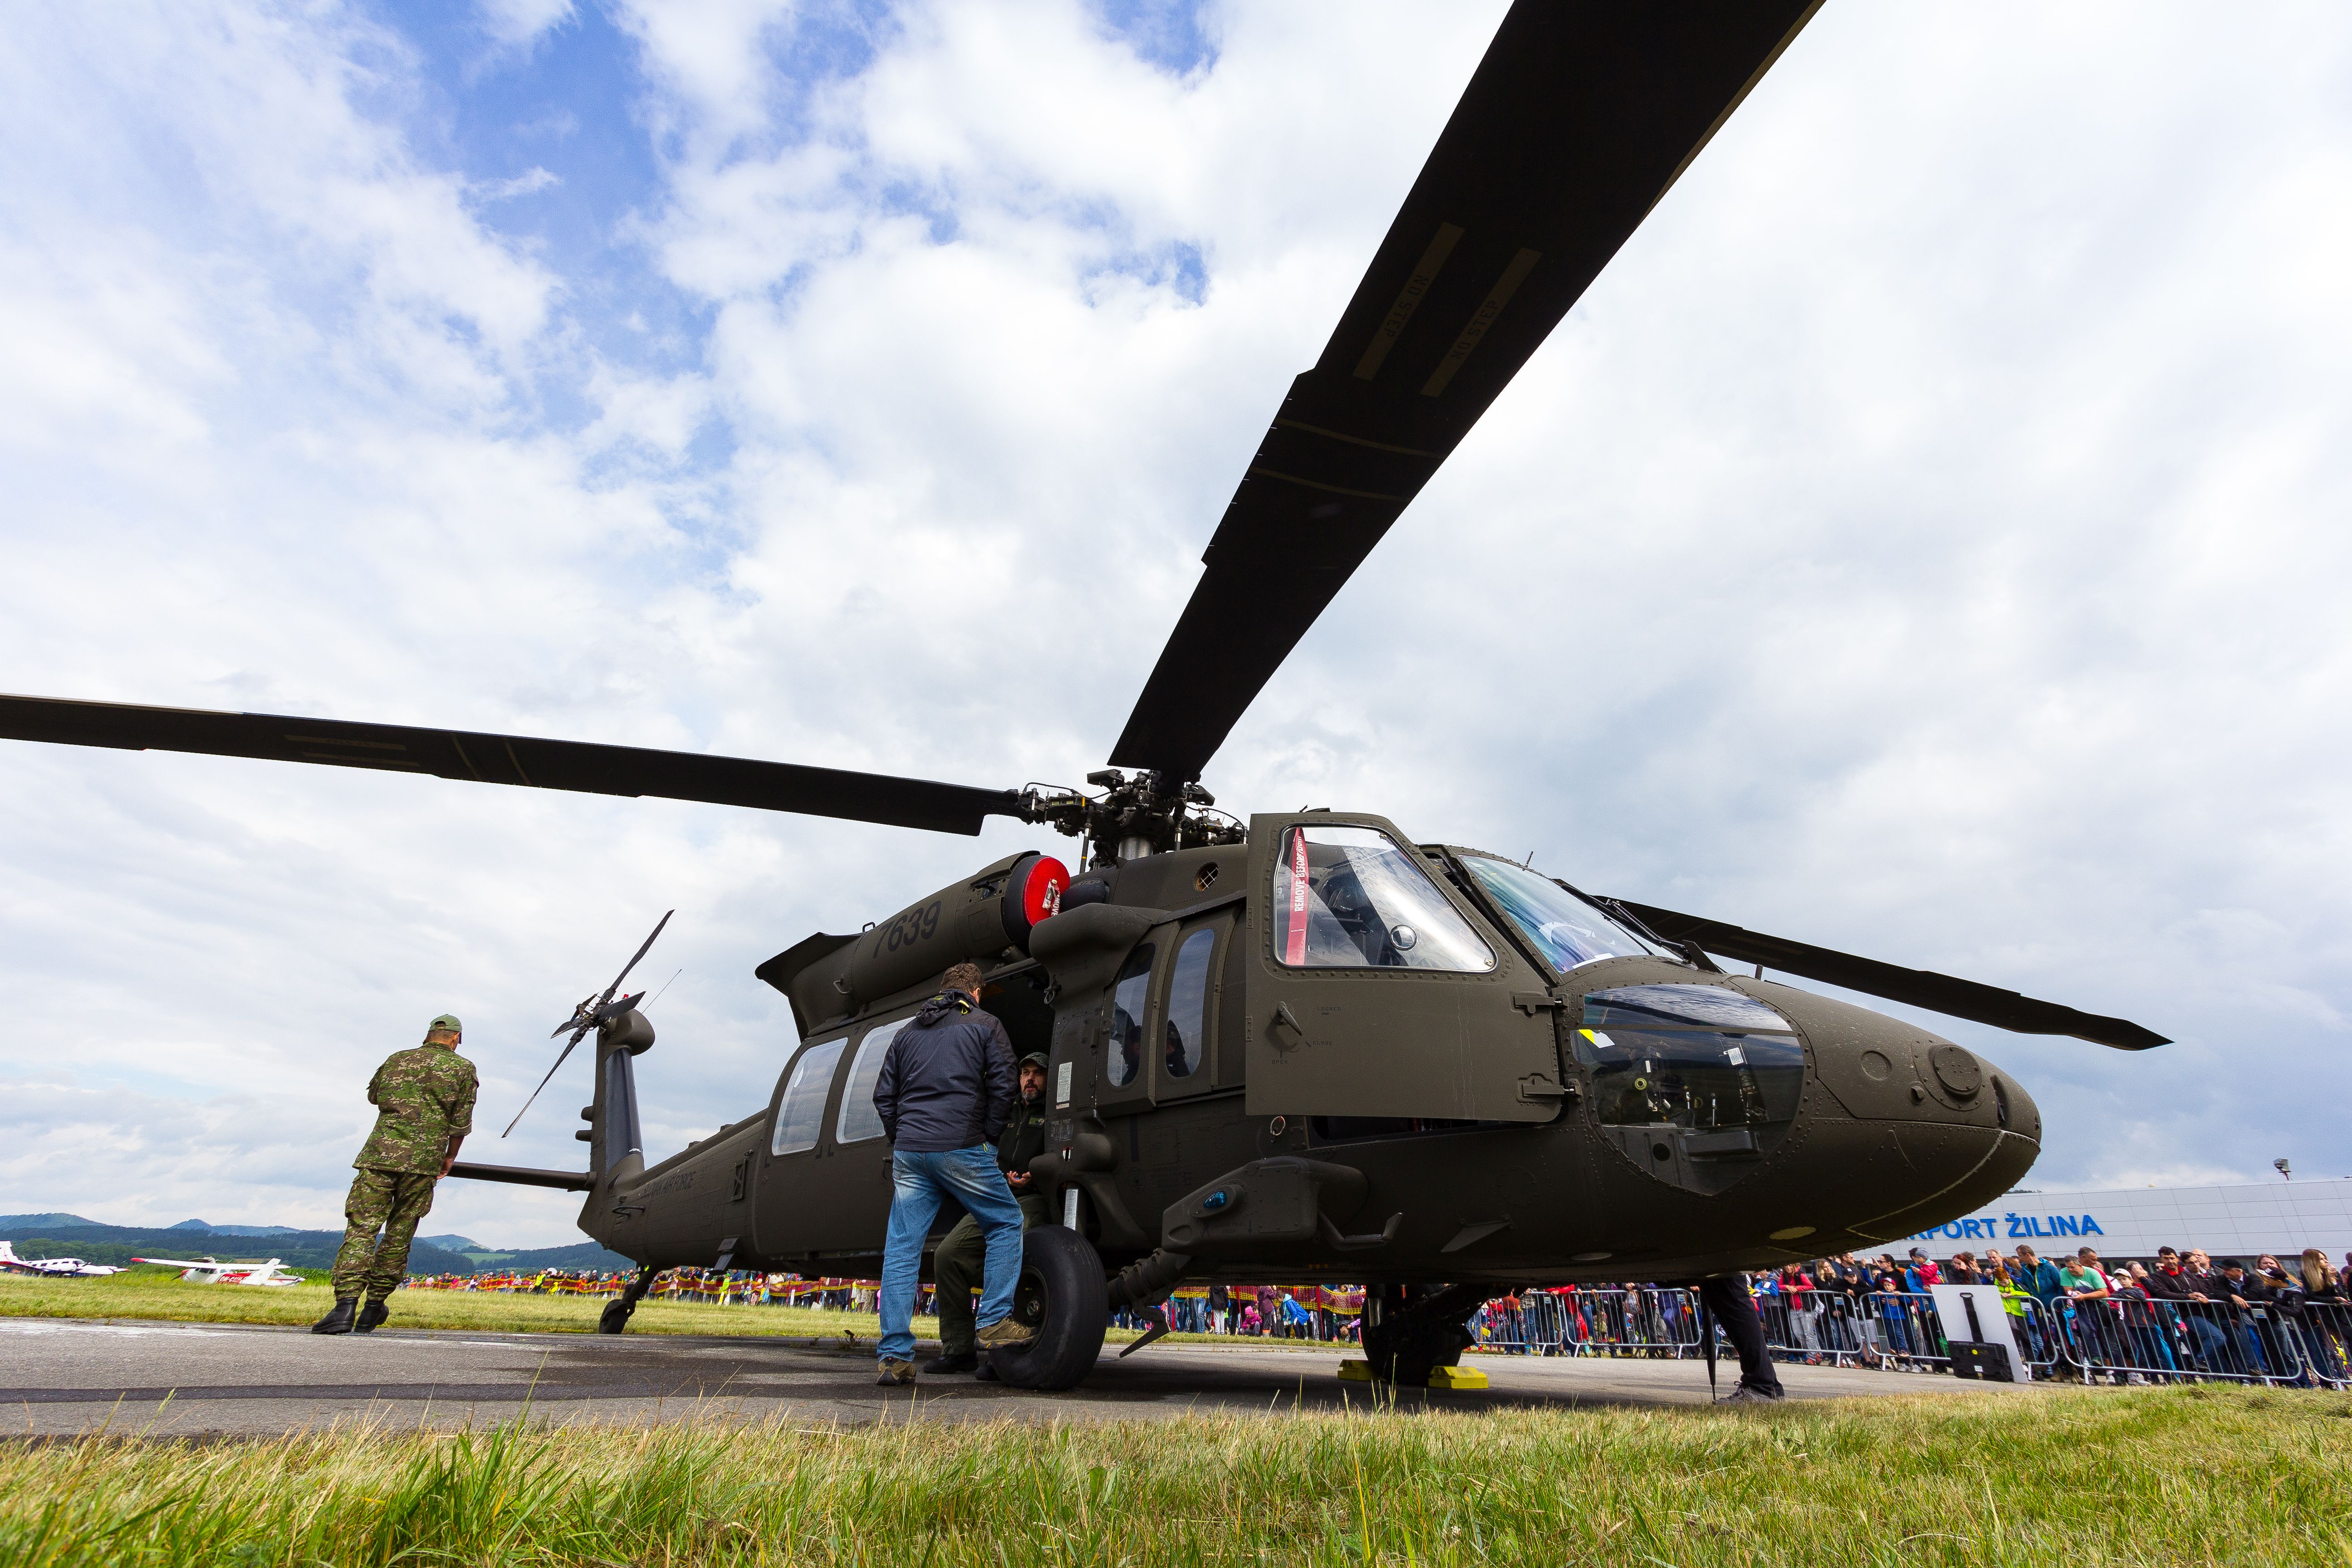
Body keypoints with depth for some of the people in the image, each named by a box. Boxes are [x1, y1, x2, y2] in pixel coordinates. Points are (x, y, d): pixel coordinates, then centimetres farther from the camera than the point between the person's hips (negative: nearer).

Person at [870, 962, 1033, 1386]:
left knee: (901, 1249, 7)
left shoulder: (907, 1032, 20)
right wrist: (990, 1137, 7)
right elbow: (1003, 1087, -2)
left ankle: (895, 1357, 7)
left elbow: (883, 1094, 19)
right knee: (1006, 1224, 12)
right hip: (960, 1148, -4)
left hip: (908, 1153, 5)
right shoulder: (985, 1025, 6)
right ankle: (993, 1323, 6)